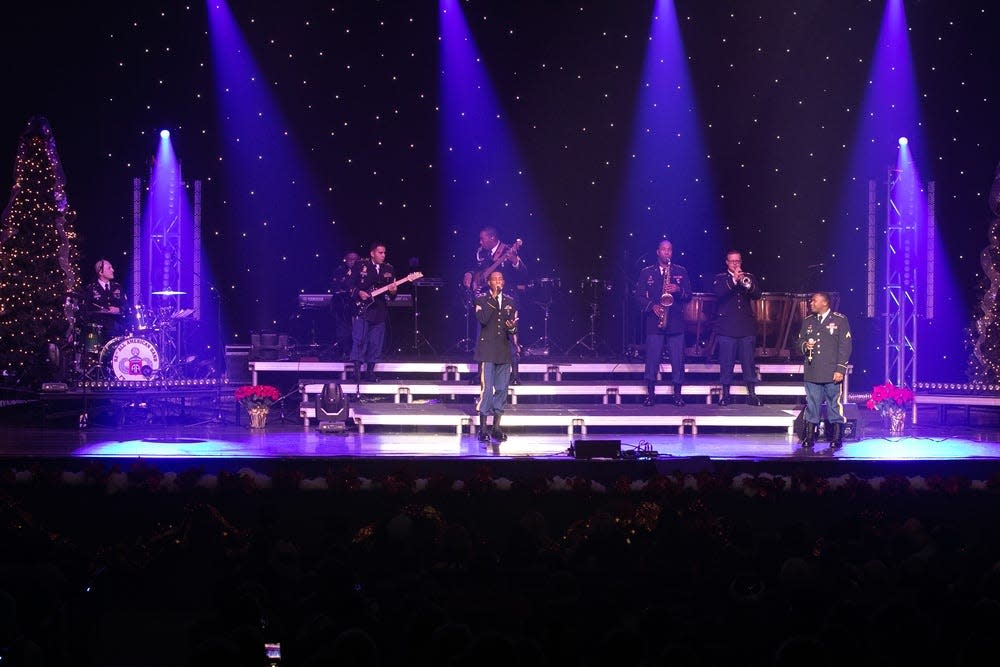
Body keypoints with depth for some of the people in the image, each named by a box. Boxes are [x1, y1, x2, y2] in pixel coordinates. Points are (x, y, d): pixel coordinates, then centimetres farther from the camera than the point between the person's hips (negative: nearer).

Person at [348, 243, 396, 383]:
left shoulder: (388, 269, 11)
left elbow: (391, 295, 14)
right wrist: (359, 293, -16)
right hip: (362, 309, -4)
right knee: (359, 340, -9)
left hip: (380, 312, 4)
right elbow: (350, 285, 0)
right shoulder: (360, 265, 0)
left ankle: (370, 371, 11)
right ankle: (357, 371, -6)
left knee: (375, 343, 4)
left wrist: (392, 292, -8)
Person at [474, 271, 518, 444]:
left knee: (501, 389, 6)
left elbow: (514, 324, 12)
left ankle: (496, 428, 14)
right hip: (487, 350, -5)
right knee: (486, 388, -11)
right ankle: (483, 429, -7)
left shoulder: (510, 301, 12)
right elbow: (482, 319, -17)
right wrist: (493, 298, -16)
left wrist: (512, 328, -12)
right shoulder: (481, 299, 0)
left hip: (504, 350, 5)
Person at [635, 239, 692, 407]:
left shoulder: (681, 272, 12)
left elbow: (689, 296, 7)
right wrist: (652, 306, -11)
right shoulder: (646, 273, 10)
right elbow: (639, 297, 6)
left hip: (676, 322, 1)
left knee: (678, 360, -1)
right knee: (652, 359, -3)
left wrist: (678, 290, -13)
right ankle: (650, 394, 4)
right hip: (654, 322, -1)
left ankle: (677, 395, 5)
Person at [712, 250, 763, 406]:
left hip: (746, 326, 2)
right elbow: (718, 292, -12)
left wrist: (748, 285, -19)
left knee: (748, 360, 0)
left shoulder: (748, 277, 14)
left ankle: (752, 395, 3)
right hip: (727, 326, -2)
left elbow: (757, 294, 1)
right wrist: (733, 280, -22)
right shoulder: (720, 278, 7)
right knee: (726, 361, -3)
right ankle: (725, 395, 2)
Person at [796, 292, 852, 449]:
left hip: (832, 373, -4)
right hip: (812, 373, 4)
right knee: (812, 405, 5)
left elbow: (845, 346, -2)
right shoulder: (807, 321, 16)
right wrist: (805, 346, -2)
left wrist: (840, 369, -9)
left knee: (834, 405, -2)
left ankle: (837, 438, 4)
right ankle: (809, 437, 10)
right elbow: (800, 341, 23)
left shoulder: (840, 320, 1)